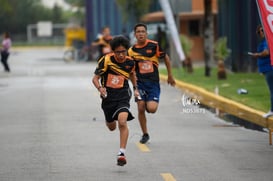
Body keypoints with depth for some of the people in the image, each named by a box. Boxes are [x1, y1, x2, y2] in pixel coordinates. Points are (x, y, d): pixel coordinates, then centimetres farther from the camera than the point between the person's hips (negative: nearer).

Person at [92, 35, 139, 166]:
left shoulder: (130, 62, -4)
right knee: (111, 127, 17)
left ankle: (122, 153, -18)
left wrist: (135, 88, 20)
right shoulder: (106, 60, -14)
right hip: (108, 96, 0)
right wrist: (100, 88, -30)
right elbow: (95, 78, -11)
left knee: (122, 122, -24)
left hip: (123, 95, 0)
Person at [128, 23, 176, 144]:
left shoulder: (154, 46, -6)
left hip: (153, 82, -2)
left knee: (151, 109, -16)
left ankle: (151, 104, 23)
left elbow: (166, 58, 7)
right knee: (141, 109, -5)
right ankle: (145, 134, 12)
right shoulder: (131, 51, 1)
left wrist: (170, 76, 12)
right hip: (140, 83, 2)